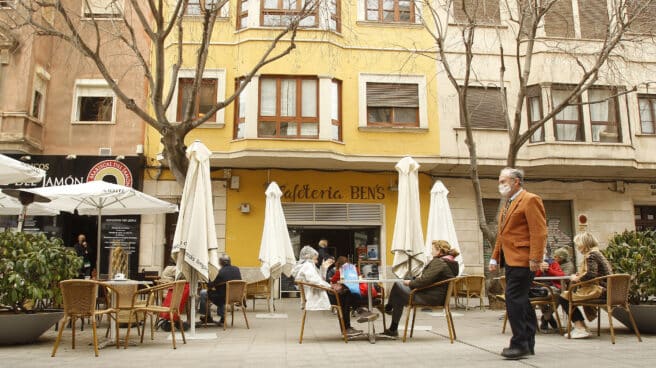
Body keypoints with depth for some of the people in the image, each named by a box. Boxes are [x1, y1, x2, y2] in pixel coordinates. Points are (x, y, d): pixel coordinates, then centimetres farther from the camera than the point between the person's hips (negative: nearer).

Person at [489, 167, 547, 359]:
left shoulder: (530, 200, -6)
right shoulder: (508, 204, 22)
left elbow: (539, 232, -15)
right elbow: (501, 234, 24)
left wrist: (535, 259, -21)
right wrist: (495, 257, 18)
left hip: (522, 260, -9)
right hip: (510, 260, 9)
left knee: (514, 300, -11)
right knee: (521, 301, 12)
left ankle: (520, 344, -4)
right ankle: (528, 344, 19)